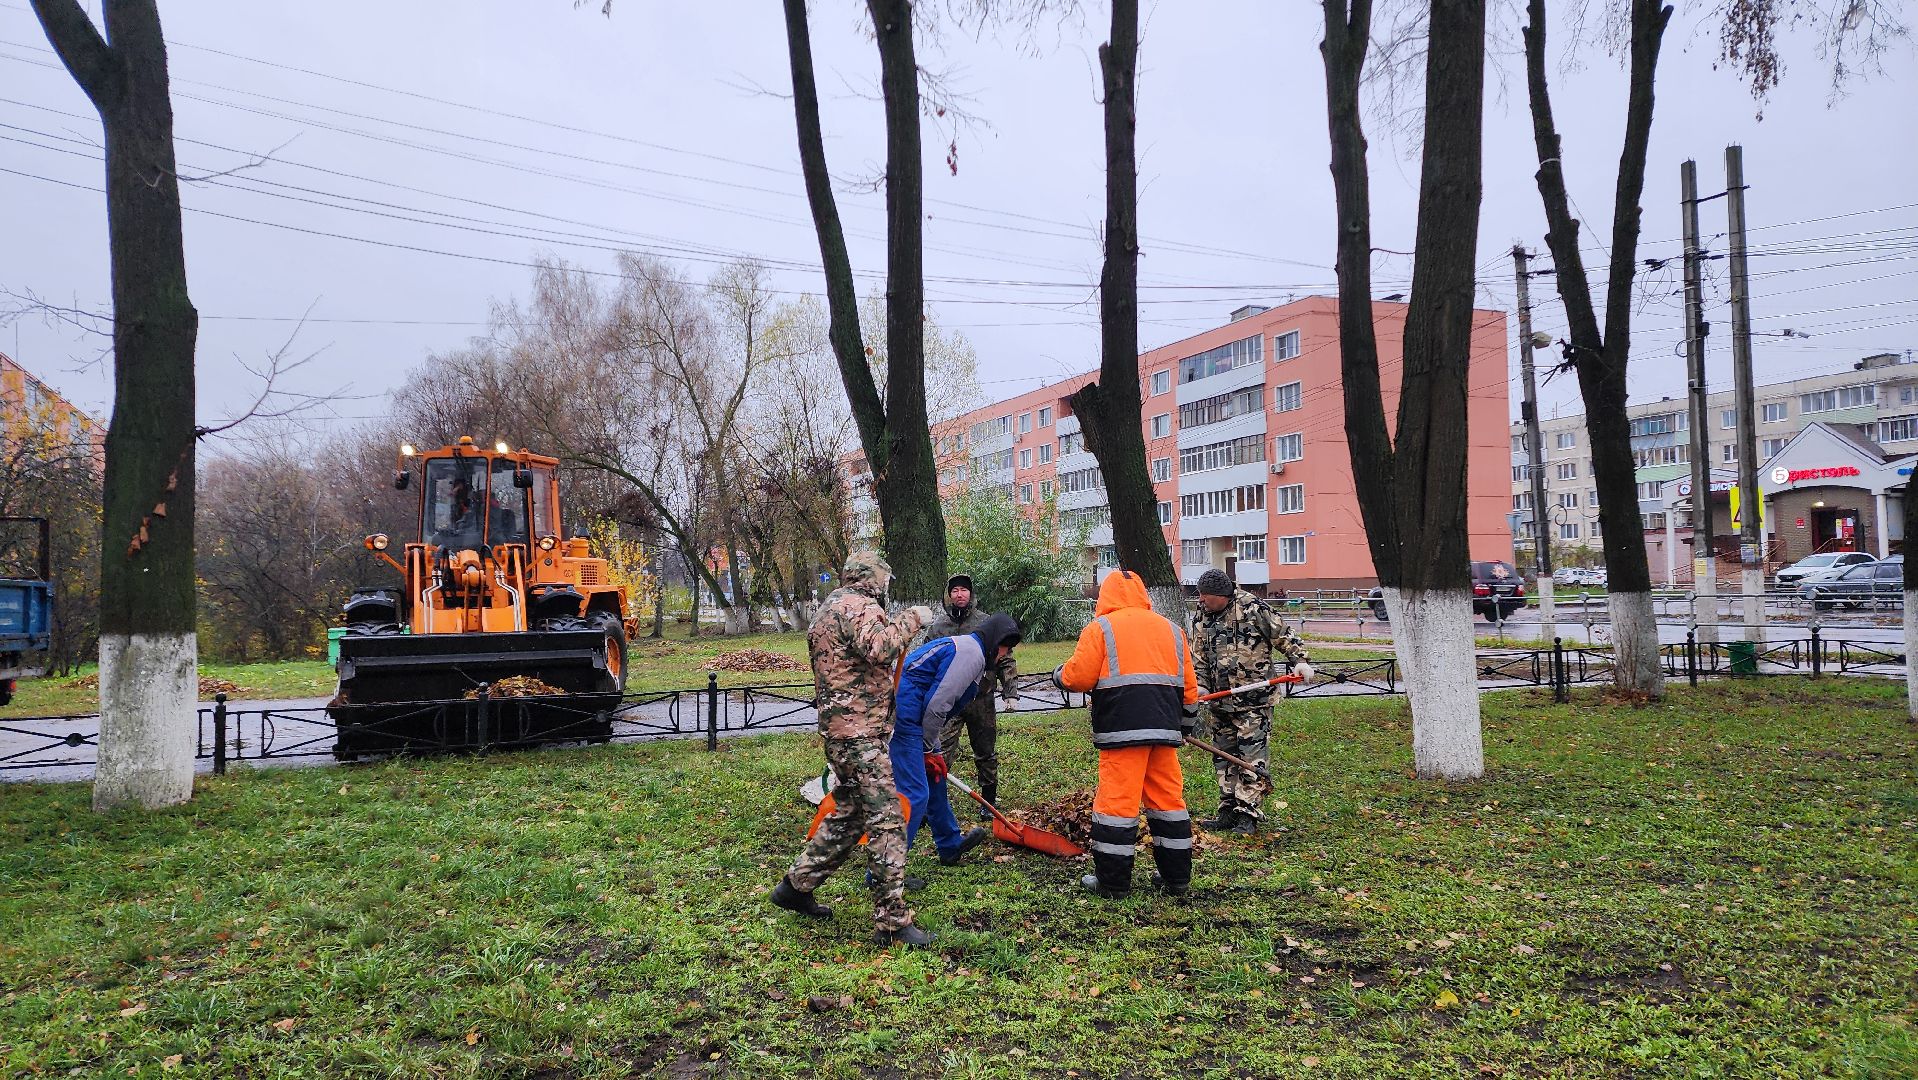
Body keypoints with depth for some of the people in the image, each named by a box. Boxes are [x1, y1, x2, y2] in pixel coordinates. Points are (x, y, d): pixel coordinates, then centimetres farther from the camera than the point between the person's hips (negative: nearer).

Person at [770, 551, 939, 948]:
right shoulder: (858, 606, -12)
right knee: (886, 821, -9)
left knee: (848, 814, 20)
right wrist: (911, 619, -20)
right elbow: (878, 647, -31)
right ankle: (892, 922, -7)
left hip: (840, 728, 11)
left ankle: (796, 885, 28)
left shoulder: (830, 608, 21)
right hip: (859, 732, -11)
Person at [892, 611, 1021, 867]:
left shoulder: (961, 646, 23)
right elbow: (936, 705, -17)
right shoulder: (972, 652, -10)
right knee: (913, 794, -11)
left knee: (935, 778, 24)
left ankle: (950, 846, 39)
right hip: (905, 718, -11)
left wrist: (933, 750, 16)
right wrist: (929, 750, -6)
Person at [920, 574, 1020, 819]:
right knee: (941, 753, -7)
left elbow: (1005, 660, 3)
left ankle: (989, 801, 24)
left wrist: (1011, 693, -2)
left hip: (981, 700, 0)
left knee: (986, 753, 11)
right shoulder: (937, 627, 5)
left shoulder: (987, 623, 1)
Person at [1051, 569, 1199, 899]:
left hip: (1123, 730, -6)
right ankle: (1176, 877, 20)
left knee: (1116, 801, -1)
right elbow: (1189, 686, 20)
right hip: (1165, 729, 6)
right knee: (1167, 798, 14)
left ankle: (1112, 882, 4)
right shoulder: (1170, 629, 18)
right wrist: (1184, 725, 31)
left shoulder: (1100, 628, 1)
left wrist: (1059, 676, 17)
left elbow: (1078, 677, -5)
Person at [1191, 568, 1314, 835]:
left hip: (1253, 701, -6)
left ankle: (1248, 815, 0)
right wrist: (1200, 688, -2)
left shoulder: (1253, 609, -11)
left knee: (1251, 757, -5)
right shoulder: (1202, 620, 8)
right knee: (1224, 758, 11)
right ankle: (1228, 811, 20)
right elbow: (1199, 661, 11)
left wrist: (1300, 661, -13)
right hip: (1220, 702, 6)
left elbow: (1282, 635, -5)